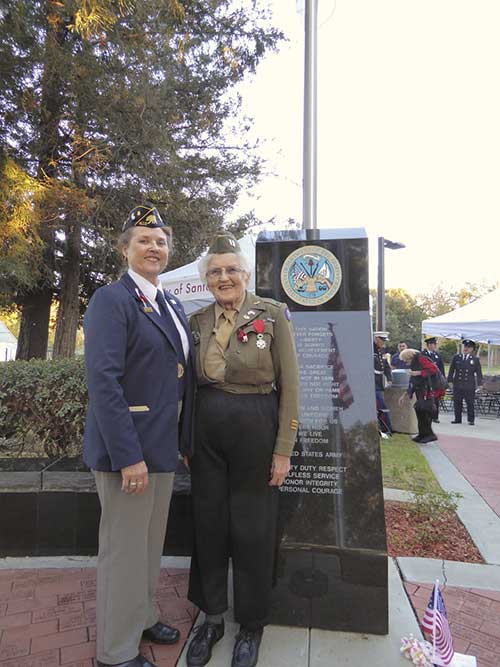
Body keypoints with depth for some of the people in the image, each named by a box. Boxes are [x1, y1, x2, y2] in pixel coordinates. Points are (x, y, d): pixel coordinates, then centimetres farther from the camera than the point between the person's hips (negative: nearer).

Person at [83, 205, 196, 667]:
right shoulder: (112, 300, -12)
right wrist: (128, 455, -23)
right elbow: (103, 381, -21)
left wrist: (186, 439, 13)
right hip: (128, 447, -8)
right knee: (124, 547, 8)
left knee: (151, 541, 23)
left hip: (163, 446, 8)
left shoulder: (172, 305, 12)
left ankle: (142, 616, 45)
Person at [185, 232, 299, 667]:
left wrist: (283, 450, -9)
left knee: (252, 529, 10)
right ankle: (212, 616, 38)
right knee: (208, 524, 14)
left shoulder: (273, 314, -7)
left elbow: (289, 385, -7)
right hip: (206, 431, 4)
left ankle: (252, 624, 34)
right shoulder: (198, 321, 6)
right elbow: (191, 383, 11)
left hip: (256, 431, -3)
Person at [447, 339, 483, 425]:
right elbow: (451, 370, 8)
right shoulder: (456, 357, 8)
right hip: (457, 385, 2)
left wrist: (479, 384, 1)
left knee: (470, 403, 1)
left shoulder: (475, 359, 6)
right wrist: (449, 381, 3)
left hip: (469, 386, -1)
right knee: (457, 403, 5)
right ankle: (457, 419, 14)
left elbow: (478, 373, 6)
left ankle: (471, 420, 11)